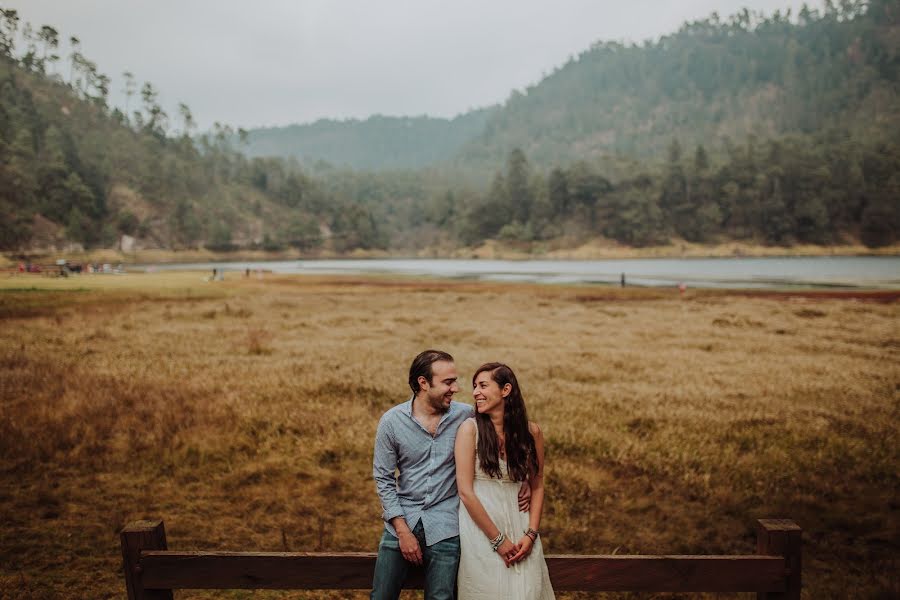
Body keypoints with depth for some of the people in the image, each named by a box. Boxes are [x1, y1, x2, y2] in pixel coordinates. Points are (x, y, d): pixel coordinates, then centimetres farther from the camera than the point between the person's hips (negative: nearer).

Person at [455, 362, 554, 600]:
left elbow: (537, 486, 8)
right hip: (480, 529, -3)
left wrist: (531, 534, -3)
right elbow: (465, 492, -12)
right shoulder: (470, 429, -9)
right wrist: (497, 539, -11)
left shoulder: (531, 431, 0)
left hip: (519, 526, 3)